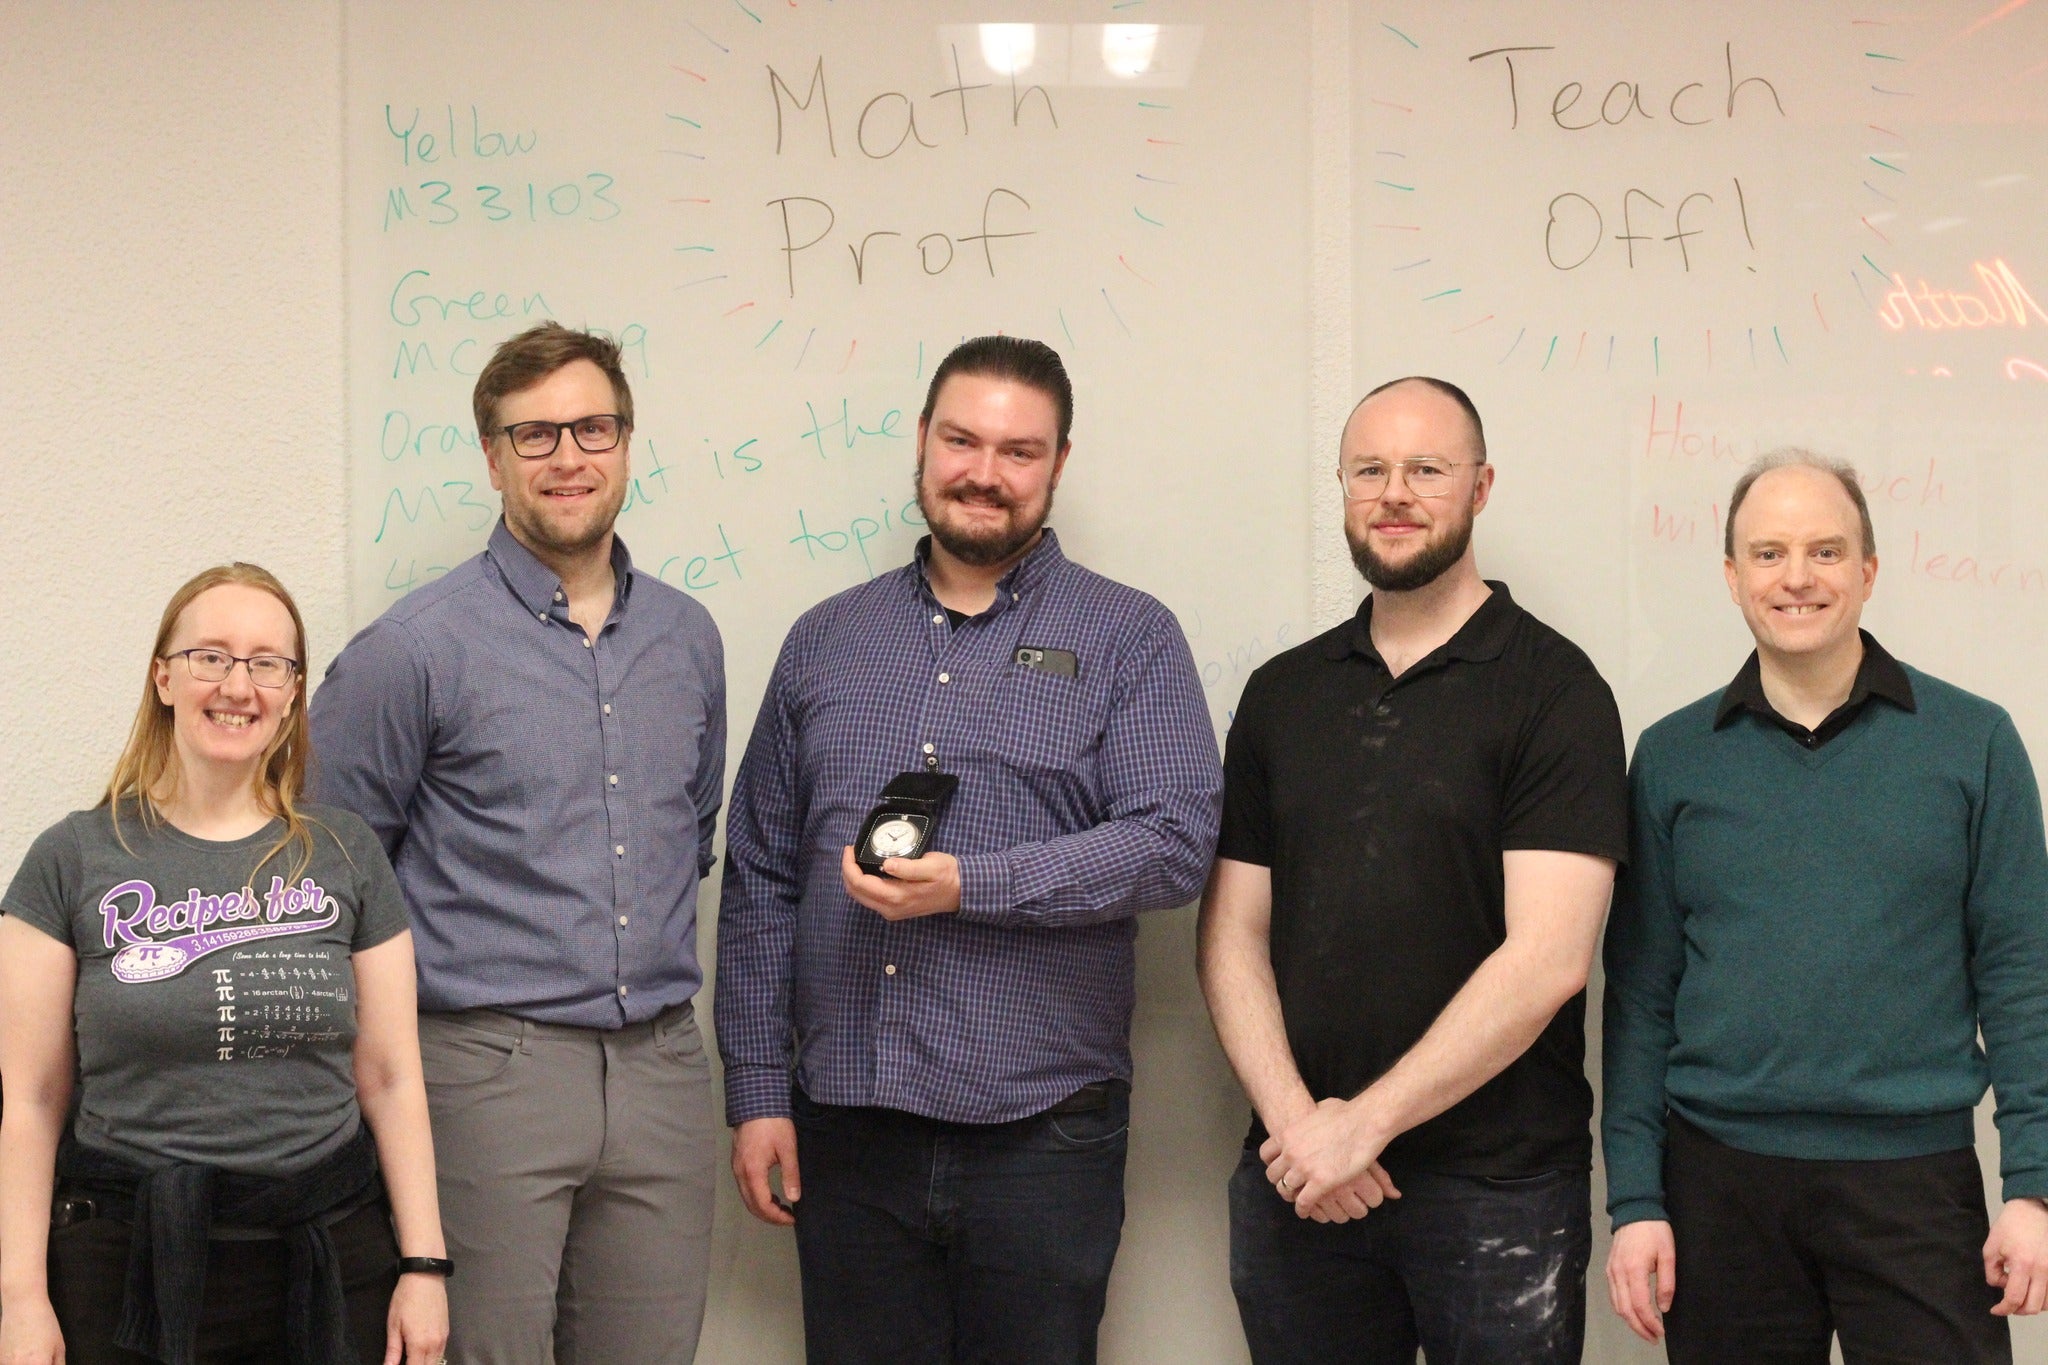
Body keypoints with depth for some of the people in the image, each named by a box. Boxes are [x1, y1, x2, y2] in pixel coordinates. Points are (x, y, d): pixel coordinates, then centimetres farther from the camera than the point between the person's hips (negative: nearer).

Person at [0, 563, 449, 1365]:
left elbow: (390, 1079, 6)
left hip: (330, 1265, 2)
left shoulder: (345, 856, 7)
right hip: (130, 1265, -1)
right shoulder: (74, 861, 0)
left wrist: (423, 1265, 1)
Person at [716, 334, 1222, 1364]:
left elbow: (1175, 841, -10)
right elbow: (759, 879, 12)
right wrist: (757, 1092, 6)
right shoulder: (825, 641, 12)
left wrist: (970, 886, -20)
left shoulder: (1128, 639, 2)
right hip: (847, 1125, 3)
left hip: (1040, 1127, -3)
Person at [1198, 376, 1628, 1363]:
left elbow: (1547, 957, -13)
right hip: (1297, 1184, 4)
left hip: (1495, 1189, -4)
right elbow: (1233, 930, 7)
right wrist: (1292, 1117, -8)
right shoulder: (1281, 693, 10)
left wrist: (1367, 1121, -13)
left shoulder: (1551, 688, -4)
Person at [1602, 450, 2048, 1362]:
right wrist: (1634, 1199, 1)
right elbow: (1640, 993, 5)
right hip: (1720, 1176, 1)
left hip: (1915, 1177, -1)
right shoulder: (1673, 758, 5)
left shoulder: (1972, 741, 2)